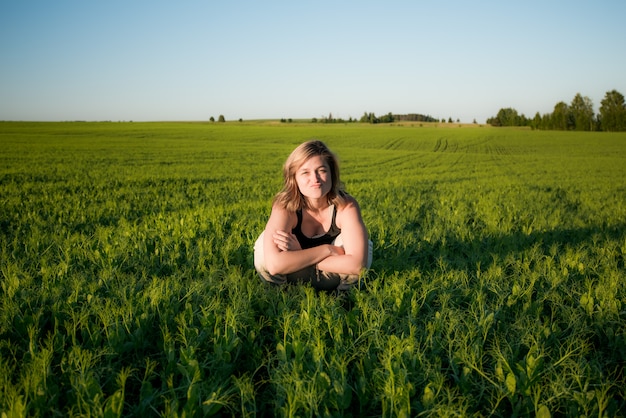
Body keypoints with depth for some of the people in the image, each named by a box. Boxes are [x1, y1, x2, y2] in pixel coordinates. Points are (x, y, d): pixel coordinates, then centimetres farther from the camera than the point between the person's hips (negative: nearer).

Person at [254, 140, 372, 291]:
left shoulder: (346, 206, -25)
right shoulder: (285, 207, -27)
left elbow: (357, 263, -37)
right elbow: (274, 264, -41)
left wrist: (298, 254, -35)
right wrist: (328, 249, -36)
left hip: (330, 278, 1)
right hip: (291, 278, 0)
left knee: (357, 244, -29)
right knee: (265, 245, -30)